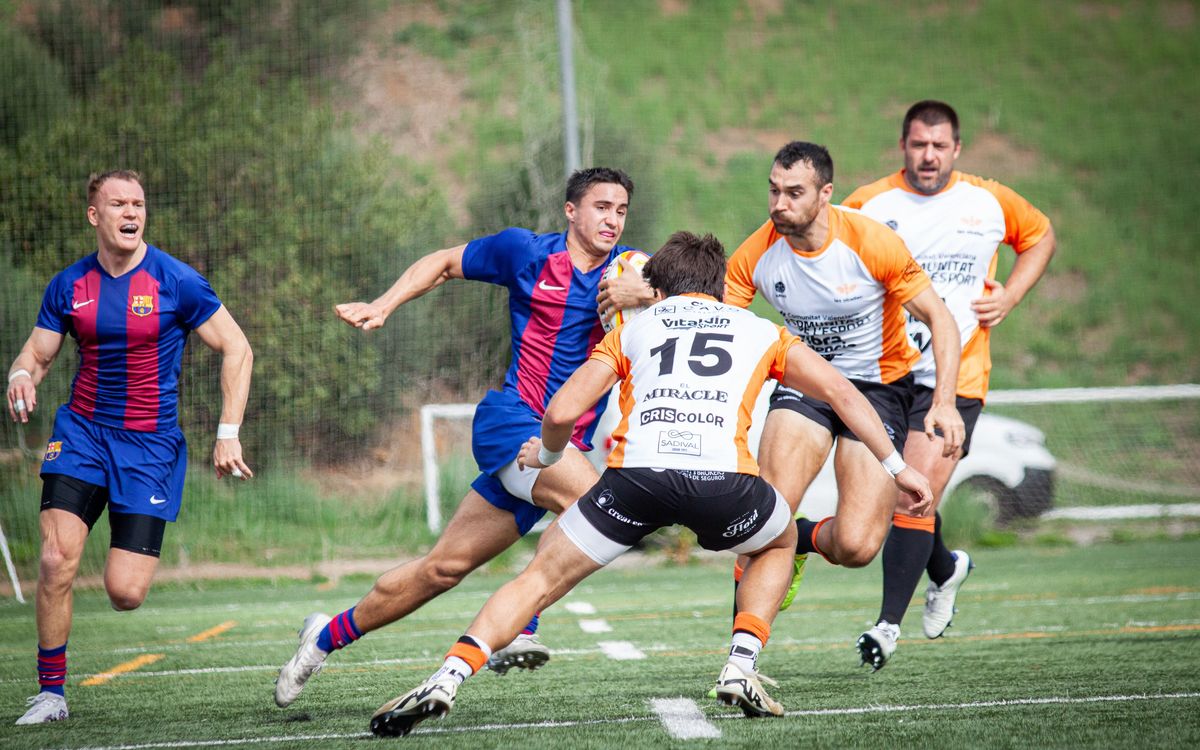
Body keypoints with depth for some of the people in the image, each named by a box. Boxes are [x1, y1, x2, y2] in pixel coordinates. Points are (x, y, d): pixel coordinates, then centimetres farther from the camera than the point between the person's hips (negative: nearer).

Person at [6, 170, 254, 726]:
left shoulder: (174, 281, -8)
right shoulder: (69, 285, 2)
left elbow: (236, 350, -3)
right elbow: (36, 354, 9)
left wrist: (228, 434, -10)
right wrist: (21, 377, -17)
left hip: (150, 445, -2)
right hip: (82, 431, 2)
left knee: (125, 594, -9)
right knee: (56, 562, -17)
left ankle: (133, 553, 30)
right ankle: (51, 692, -2)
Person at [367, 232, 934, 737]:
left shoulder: (633, 328, 27)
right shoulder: (759, 331, 29)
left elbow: (562, 412, 18)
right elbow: (840, 392, 25)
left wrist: (545, 454, 39)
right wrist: (896, 466, 33)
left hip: (636, 475, 0)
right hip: (723, 477, 0)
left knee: (540, 578, 13)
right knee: (779, 543, 34)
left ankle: (449, 677, -6)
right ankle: (742, 667, 14)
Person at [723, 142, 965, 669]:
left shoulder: (871, 243, -21)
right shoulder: (757, 254, -11)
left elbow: (939, 318, -14)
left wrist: (944, 402, -26)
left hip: (878, 383, -2)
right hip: (803, 382, 2)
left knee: (855, 546, -16)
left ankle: (804, 539, 21)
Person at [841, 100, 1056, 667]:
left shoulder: (989, 202, 1)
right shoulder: (867, 205, -2)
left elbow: (1040, 235, 19)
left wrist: (1010, 296, 6)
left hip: (956, 376, -2)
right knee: (903, 491, 10)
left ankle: (889, 624, -10)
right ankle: (945, 569, 43)